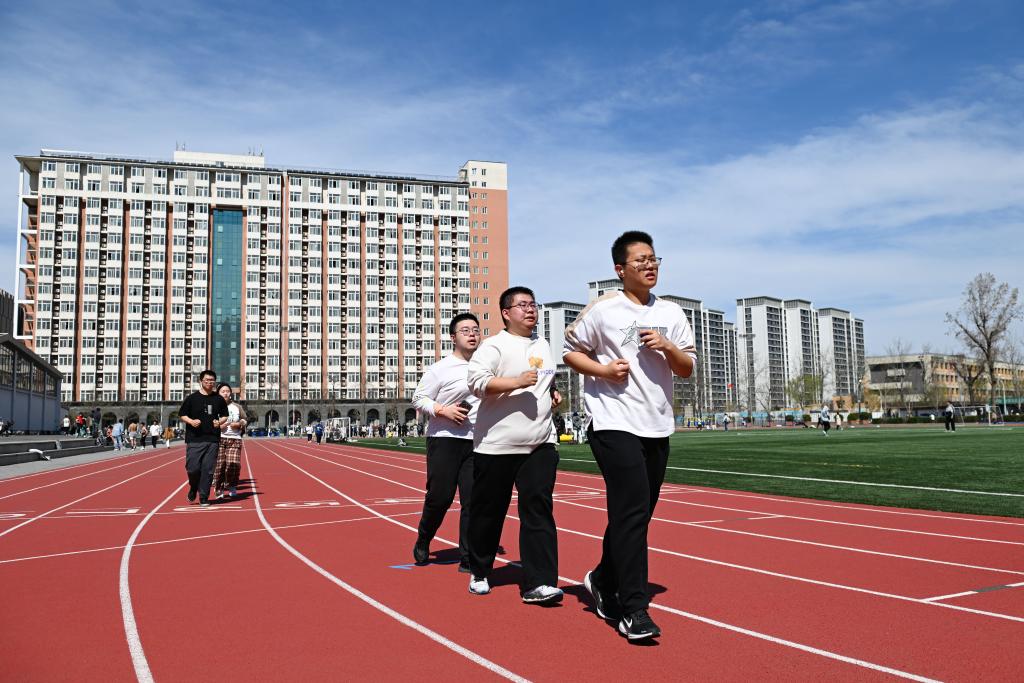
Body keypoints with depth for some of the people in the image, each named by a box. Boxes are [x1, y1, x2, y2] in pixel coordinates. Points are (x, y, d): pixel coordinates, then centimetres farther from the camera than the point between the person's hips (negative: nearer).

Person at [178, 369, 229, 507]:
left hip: (213, 439, 2)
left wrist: (219, 421, -4)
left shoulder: (218, 399, 9)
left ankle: (203, 497, 10)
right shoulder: (192, 398, 3)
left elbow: (224, 415, 18)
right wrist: (191, 421, -12)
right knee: (192, 468, -5)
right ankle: (193, 488, 25)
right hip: (194, 440, -1)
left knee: (208, 469, 0)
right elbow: (181, 415, 6)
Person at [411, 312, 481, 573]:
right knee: (440, 497, -1)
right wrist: (442, 410, -17)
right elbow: (418, 398, -2)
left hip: (476, 443, 4)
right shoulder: (440, 368, -4)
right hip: (444, 441, -4)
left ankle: (468, 560, 8)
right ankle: (423, 541, 29)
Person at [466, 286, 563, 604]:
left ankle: (538, 583, -5)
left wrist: (553, 393, 15)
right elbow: (476, 381, -19)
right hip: (497, 445, -5)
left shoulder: (544, 346, 18)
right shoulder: (494, 345, -5)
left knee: (539, 508, -6)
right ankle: (479, 572, 26)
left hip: (540, 445, 5)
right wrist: (518, 381, -26)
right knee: (488, 510, 5)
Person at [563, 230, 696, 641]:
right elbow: (570, 352, 5)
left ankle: (603, 580, 32)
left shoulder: (671, 313, 11)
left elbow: (688, 368, 11)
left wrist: (667, 347, -9)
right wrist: (603, 369, -11)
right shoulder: (602, 310, -2)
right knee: (632, 512, -12)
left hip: (658, 426, 6)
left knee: (636, 514, 12)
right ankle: (633, 609, -6)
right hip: (615, 424, -5)